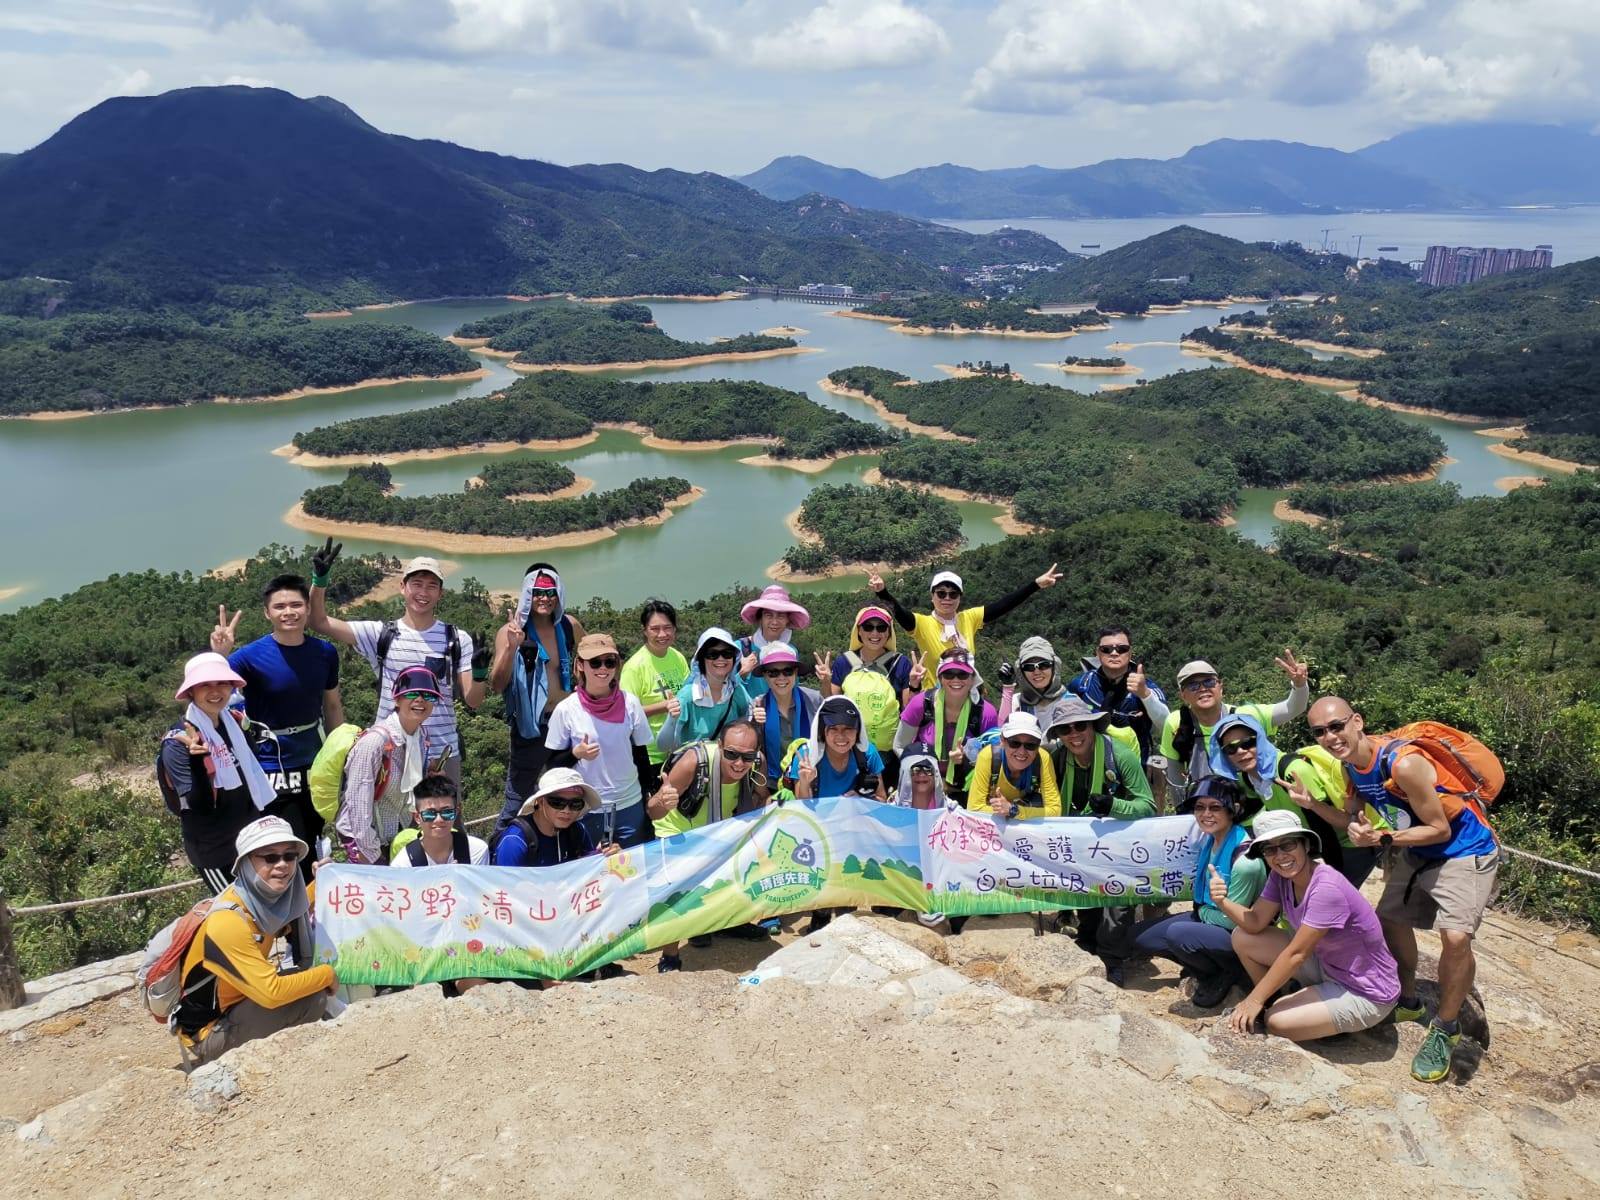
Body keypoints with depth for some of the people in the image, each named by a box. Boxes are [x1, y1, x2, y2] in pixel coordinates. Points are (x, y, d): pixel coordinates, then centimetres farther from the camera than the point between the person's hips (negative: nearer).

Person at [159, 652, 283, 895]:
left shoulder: (233, 721, 1)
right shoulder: (178, 741, -19)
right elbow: (197, 806, -24)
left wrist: (267, 822, 13)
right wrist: (197, 758, -37)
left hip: (250, 839, 7)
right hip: (213, 851, -7)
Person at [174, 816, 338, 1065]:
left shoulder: (265, 898, -5)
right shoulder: (228, 922, -30)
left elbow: (292, 915, 20)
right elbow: (271, 993, -33)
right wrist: (327, 974, -19)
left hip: (236, 1004, 8)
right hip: (206, 1036, -8)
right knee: (312, 999, -21)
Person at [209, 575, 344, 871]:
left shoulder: (324, 653, 0)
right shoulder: (251, 655, -13)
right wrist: (219, 656, -41)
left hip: (314, 769, 5)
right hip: (271, 774, -5)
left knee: (312, 852, 17)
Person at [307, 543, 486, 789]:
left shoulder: (458, 640, 2)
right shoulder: (380, 634, 2)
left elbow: (473, 701, 0)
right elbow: (320, 623, -1)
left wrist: (479, 674, -21)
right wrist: (320, 579, -14)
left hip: (443, 753, 0)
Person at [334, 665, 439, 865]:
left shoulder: (422, 736, -2)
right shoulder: (375, 741, -24)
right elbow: (358, 802, -23)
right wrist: (373, 856, -19)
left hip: (396, 834, 7)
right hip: (359, 836, -6)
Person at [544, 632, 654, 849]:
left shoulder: (630, 703, -4)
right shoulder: (566, 710, -9)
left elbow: (641, 755, 5)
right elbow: (554, 762, -1)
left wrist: (649, 804, 7)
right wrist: (576, 754, -21)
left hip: (629, 806, 2)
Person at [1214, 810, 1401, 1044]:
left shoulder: (1326, 888, -30)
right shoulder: (1282, 876, -6)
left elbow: (1296, 953, -26)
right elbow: (1255, 923, -2)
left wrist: (1254, 1000, -20)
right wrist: (1222, 901, -23)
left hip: (1365, 993, -8)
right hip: (1325, 965, 8)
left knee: (1277, 1022, -24)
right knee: (1242, 937, -2)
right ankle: (1273, 1002, 15)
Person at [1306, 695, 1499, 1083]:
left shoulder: (1403, 764, -32)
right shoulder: (1350, 767, -7)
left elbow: (1440, 830, -25)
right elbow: (1359, 822, 4)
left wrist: (1384, 838, -30)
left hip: (1465, 851, -9)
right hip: (1417, 852, 9)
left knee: (1455, 936, -24)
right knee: (1390, 918, 15)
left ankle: (1445, 1029, -2)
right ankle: (1407, 1003, 38)